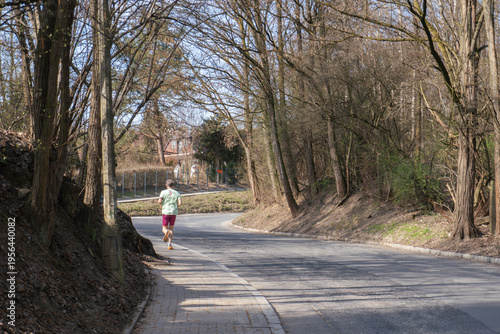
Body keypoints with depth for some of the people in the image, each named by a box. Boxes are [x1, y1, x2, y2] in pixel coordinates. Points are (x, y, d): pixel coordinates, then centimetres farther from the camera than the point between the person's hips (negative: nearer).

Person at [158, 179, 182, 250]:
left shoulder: (163, 192, 1)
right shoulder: (177, 193, 6)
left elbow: (159, 202, -9)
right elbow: (180, 202, -6)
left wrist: (161, 204, 13)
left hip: (165, 212, -2)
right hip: (174, 212, 2)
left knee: (164, 228, 8)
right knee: (171, 228, 13)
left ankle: (166, 232, -30)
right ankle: (170, 244, 2)